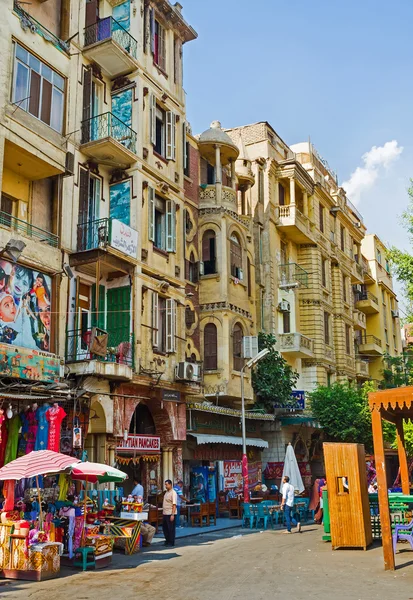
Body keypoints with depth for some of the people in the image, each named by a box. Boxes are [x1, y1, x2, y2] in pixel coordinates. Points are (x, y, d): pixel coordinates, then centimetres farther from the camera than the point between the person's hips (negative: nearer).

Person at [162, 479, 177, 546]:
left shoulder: (173, 493, -14)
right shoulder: (166, 492, 13)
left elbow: (174, 505, -19)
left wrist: (172, 514, -23)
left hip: (170, 514, -9)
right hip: (165, 513, 9)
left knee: (171, 528, -1)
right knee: (164, 528, 14)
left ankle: (171, 542, 9)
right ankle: (167, 541, 27)